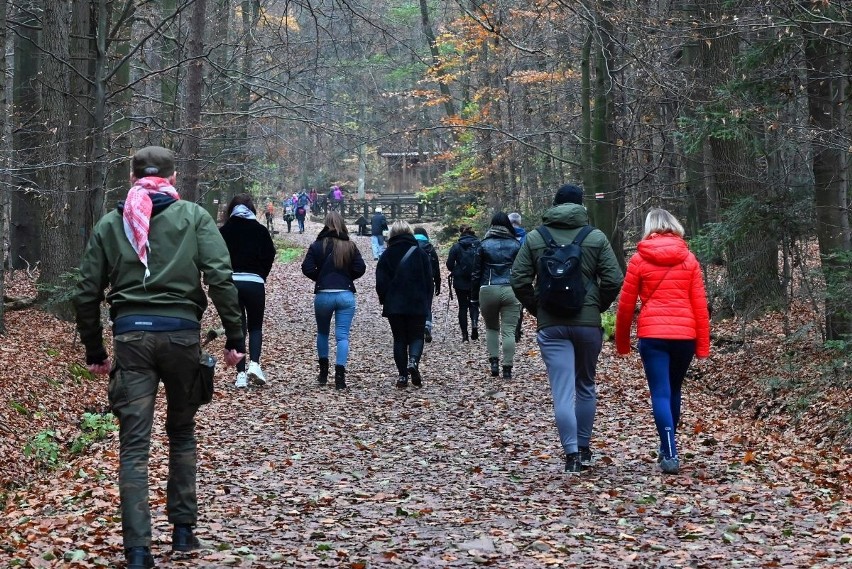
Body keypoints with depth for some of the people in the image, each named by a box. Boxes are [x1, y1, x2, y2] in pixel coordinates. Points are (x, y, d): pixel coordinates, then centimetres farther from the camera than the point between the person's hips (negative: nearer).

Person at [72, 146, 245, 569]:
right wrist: (235, 338, -4)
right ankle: (183, 530, 22)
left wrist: (94, 352, 17)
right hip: (180, 333, -1)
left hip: (130, 335, 1)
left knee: (134, 446, 2)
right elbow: (220, 278, -8)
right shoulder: (193, 216, 3)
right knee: (182, 433, 18)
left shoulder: (109, 224, 10)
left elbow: (86, 294, 9)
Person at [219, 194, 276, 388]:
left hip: (230, 282, 1)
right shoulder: (260, 231, 3)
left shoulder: (223, 231, 4)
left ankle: (241, 374, 1)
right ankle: (254, 364, -9)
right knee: (255, 326, 14)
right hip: (255, 283, -1)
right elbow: (269, 257, 0)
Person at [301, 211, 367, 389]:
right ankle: (340, 376, -15)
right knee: (342, 336, -2)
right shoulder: (350, 246, 4)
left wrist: (319, 279, 11)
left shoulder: (317, 246, -1)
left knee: (322, 333, 20)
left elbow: (307, 268, -7)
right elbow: (360, 269, -1)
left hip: (323, 294, 0)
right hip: (346, 294, 0)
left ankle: (323, 372, 27)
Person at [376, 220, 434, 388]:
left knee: (399, 339, 9)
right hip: (417, 305, 0)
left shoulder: (386, 255, 0)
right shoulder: (420, 253, 1)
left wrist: (384, 300, 13)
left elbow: (380, 283, -2)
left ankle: (403, 375, 3)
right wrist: (427, 304, 12)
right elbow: (429, 281, 4)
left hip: (394, 305, 0)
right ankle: (413, 361, -18)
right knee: (416, 336, 10)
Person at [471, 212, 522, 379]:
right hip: (511, 291, 0)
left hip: (488, 290, 0)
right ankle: (507, 367, -4)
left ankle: (494, 361, 6)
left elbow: (476, 273, 4)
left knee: (491, 328, 18)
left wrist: (474, 296, 10)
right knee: (509, 330, 0)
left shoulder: (484, 245, 2)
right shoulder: (516, 245, 4)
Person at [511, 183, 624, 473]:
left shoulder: (534, 238, 3)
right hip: (588, 323, 1)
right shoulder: (596, 238, 1)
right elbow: (614, 280, -6)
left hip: (551, 325, -1)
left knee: (562, 390, -3)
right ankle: (583, 449, 22)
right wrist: (598, 307, 9)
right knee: (585, 386, 17)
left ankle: (571, 453, -12)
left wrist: (537, 308, 9)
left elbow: (519, 280, -2)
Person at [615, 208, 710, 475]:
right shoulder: (689, 259, 6)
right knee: (674, 391, 19)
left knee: (660, 394, -1)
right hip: (684, 335, 3)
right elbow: (700, 304, 3)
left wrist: (622, 342, 13)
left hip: (652, 335, -2)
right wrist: (703, 345, 7)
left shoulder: (639, 259, 2)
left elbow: (626, 303, 2)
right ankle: (666, 448, 30)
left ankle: (670, 455, -12)